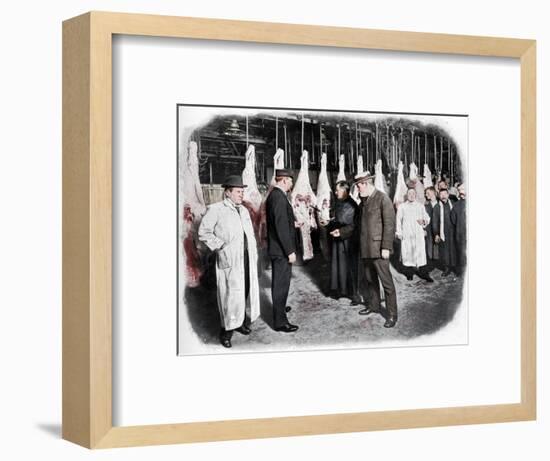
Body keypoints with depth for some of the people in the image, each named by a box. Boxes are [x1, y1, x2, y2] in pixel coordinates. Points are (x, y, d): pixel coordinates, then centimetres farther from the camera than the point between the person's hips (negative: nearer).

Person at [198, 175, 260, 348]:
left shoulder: (243, 210, 18)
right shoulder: (215, 210, -5)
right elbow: (203, 232, -7)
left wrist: (254, 254, 12)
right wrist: (220, 246, -10)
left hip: (247, 258, 7)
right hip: (230, 260, -7)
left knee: (247, 290, 10)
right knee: (231, 294, -6)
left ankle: (242, 322, 24)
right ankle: (226, 330, 3)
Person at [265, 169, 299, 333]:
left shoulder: (273, 195, 10)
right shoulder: (279, 197, -21)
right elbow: (281, 226, -25)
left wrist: (292, 224, 23)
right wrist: (290, 251, -22)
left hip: (276, 248, 10)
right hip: (282, 250, -10)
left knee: (278, 281, 25)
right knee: (281, 283, -4)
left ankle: (279, 307, 43)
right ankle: (280, 321, 0)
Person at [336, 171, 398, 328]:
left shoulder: (382, 199, -10)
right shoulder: (363, 202, 15)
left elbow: (389, 224, -15)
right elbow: (357, 224, 25)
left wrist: (386, 247, -19)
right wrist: (341, 231, 17)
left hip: (378, 248, -8)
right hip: (366, 248, 8)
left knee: (386, 281, -6)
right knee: (370, 279, 18)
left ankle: (392, 314, -2)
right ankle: (374, 306, 33)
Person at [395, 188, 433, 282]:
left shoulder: (420, 206, 16)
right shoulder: (402, 206, 11)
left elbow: (427, 217, 17)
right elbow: (398, 220, 8)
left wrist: (424, 221, -5)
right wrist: (398, 232, 0)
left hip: (418, 233, 1)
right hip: (406, 234, -1)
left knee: (421, 253, -7)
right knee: (408, 253, -4)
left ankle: (424, 273, -6)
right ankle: (409, 274, 4)